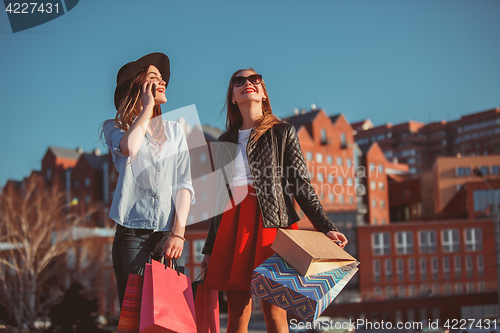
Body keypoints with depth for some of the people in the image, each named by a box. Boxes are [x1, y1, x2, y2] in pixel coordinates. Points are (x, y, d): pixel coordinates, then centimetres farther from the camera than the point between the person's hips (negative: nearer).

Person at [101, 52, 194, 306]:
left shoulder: (174, 130, 18)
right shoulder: (115, 127, 9)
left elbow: (184, 184, 9)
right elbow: (129, 147, -17)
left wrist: (178, 231, -5)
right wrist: (147, 107, -1)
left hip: (168, 234, 3)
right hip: (133, 231, -2)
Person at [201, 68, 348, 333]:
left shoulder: (283, 133, 10)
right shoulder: (225, 142, 21)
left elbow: (301, 186, 4)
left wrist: (326, 228, -8)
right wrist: (209, 249, 17)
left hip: (271, 222, -4)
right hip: (233, 224, 4)